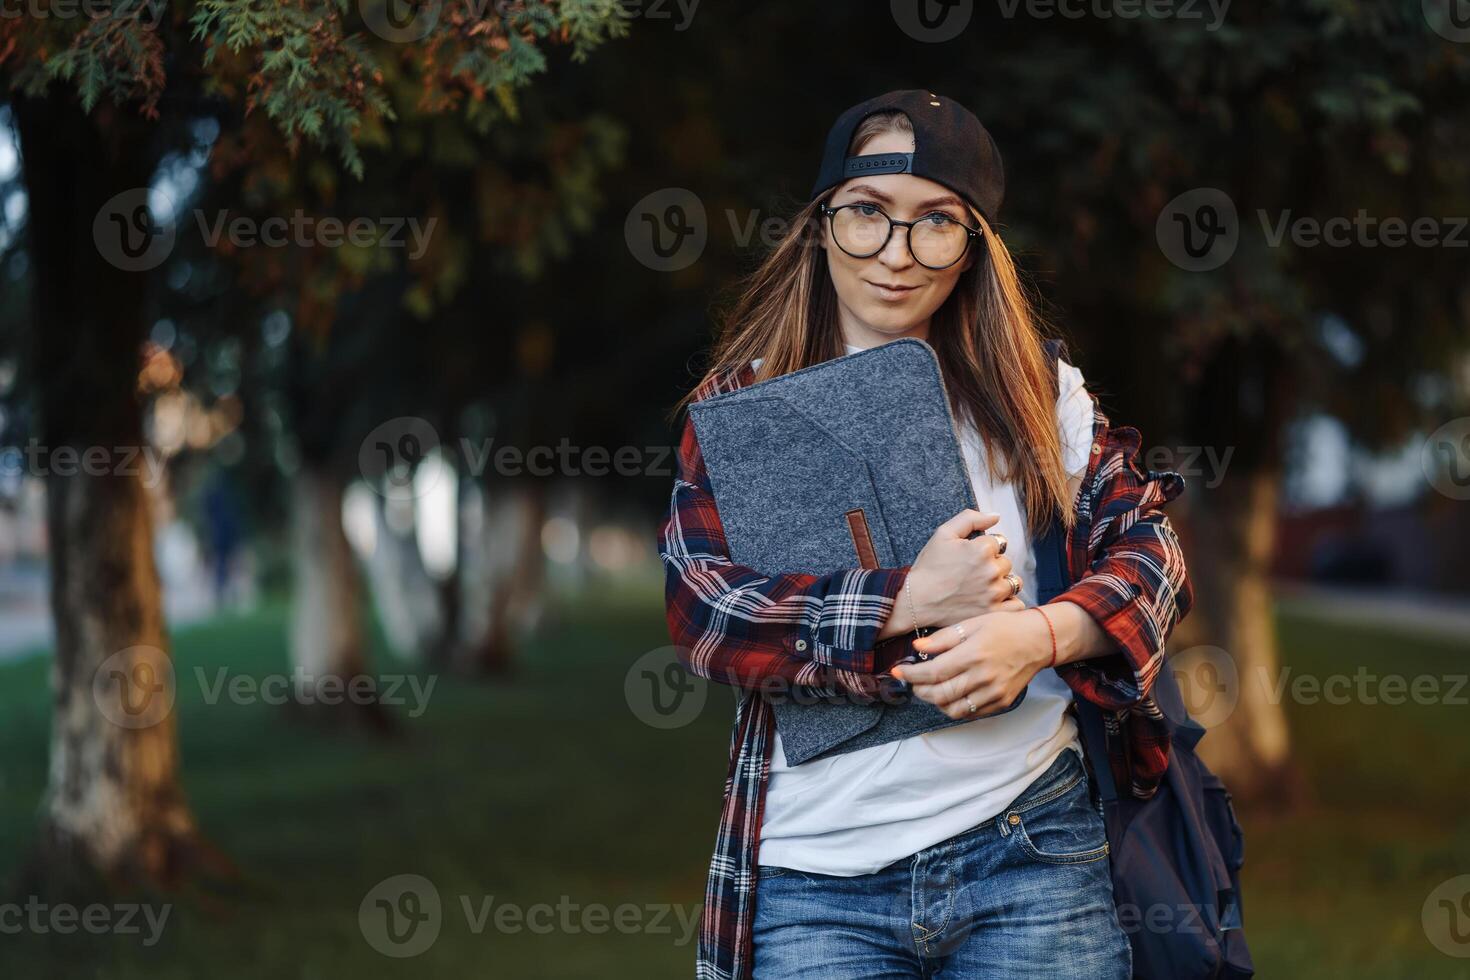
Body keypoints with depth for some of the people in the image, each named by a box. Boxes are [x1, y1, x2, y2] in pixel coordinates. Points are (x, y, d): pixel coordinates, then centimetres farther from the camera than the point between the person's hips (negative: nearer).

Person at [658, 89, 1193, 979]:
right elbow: (701, 610, -7)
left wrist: (1039, 635, -17)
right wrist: (911, 600, -17)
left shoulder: (1039, 396, 7)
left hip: (1028, 858, 1)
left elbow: (1149, 552, 4)